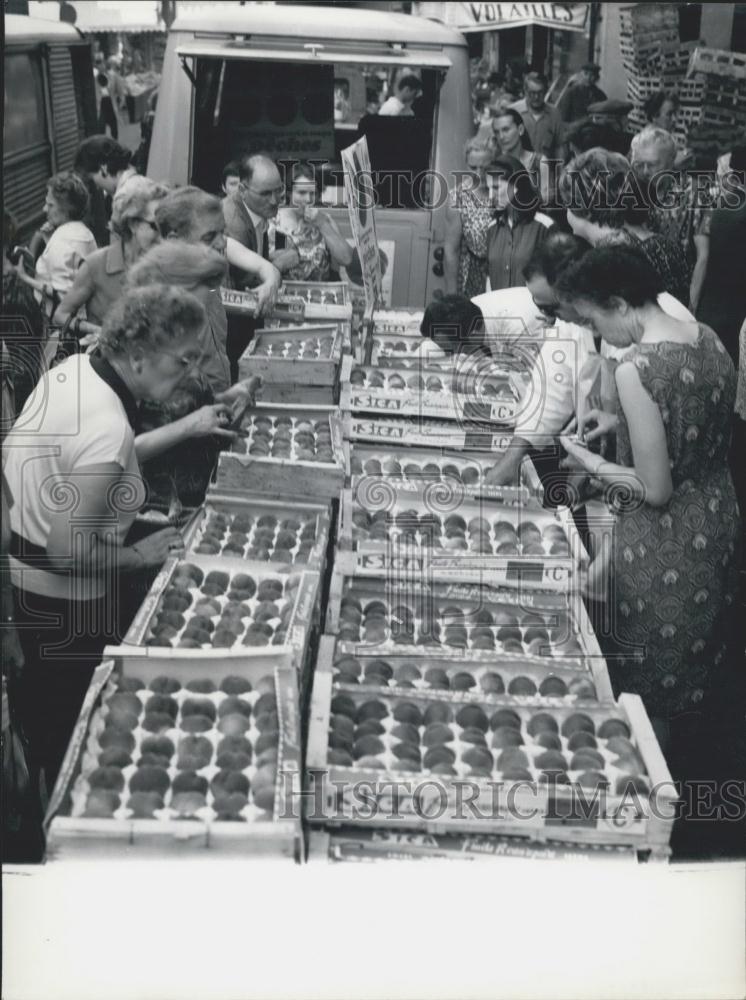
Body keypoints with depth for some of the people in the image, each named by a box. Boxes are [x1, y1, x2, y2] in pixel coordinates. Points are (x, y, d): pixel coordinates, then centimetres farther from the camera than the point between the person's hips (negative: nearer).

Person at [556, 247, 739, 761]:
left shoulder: (637, 368, -28)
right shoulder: (708, 338, -2)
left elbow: (655, 490, -24)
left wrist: (591, 463, -9)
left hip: (666, 549, -8)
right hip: (718, 525, 8)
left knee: (646, 686, 14)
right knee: (690, 659, 27)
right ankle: (671, 748, 47)